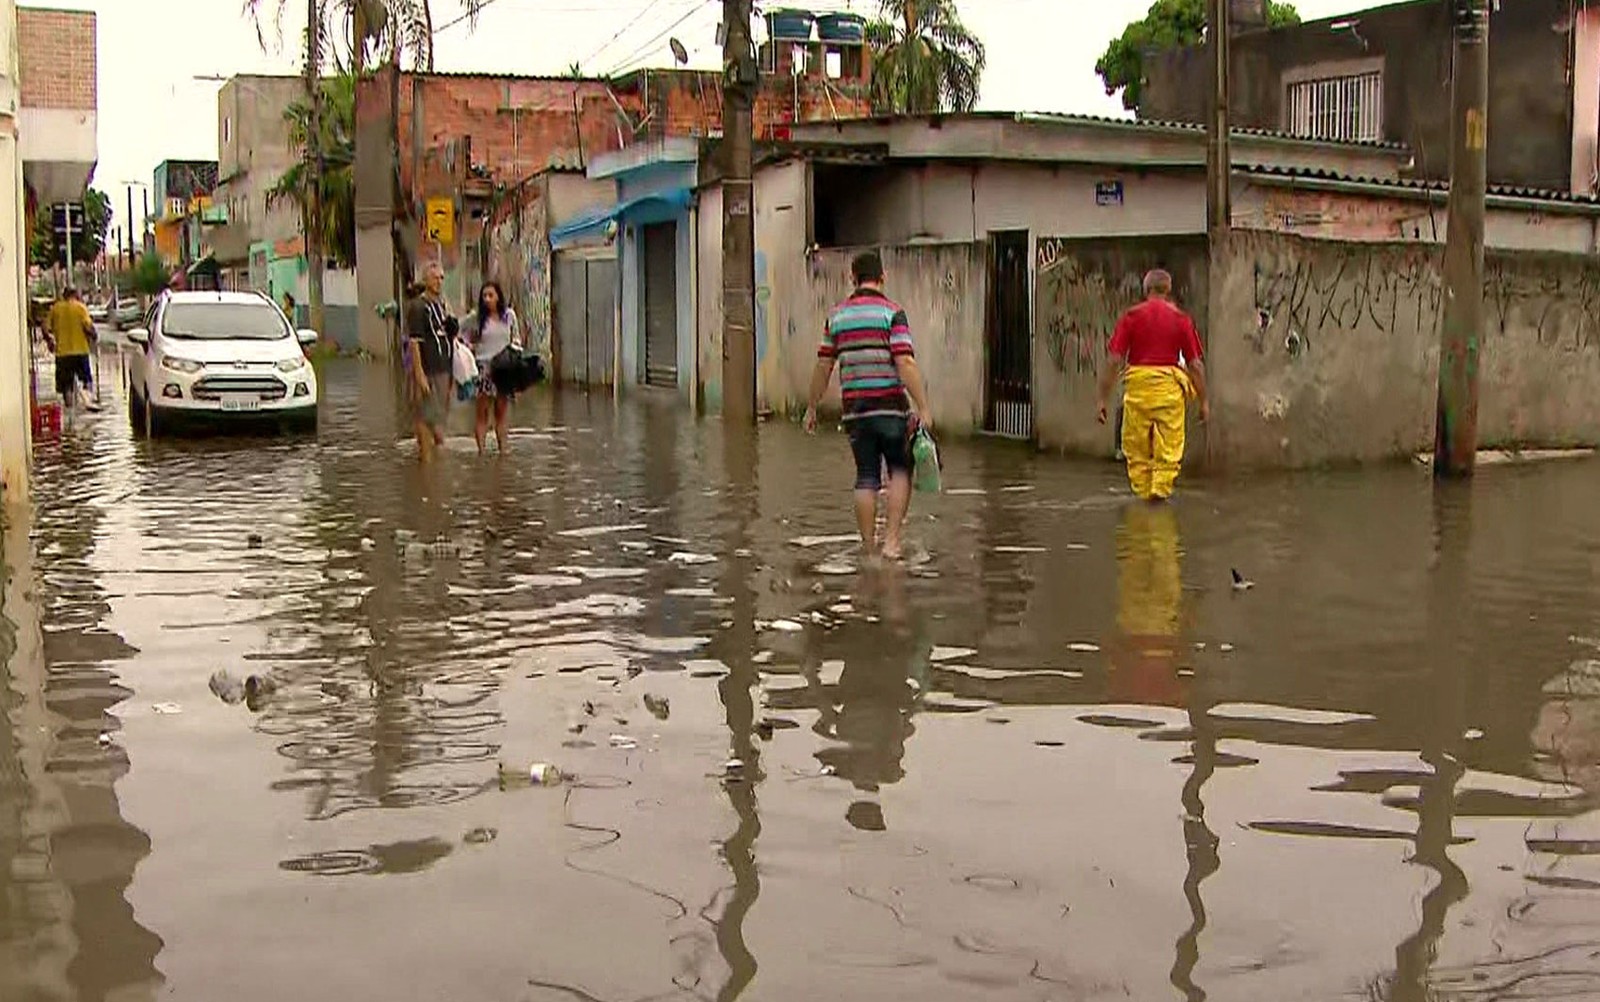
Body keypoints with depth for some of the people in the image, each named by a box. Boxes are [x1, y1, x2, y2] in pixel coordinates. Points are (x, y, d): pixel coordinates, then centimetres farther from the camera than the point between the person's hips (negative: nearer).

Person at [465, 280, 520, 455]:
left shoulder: (509, 315, 5)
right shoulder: (477, 317, 1)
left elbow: (516, 338, 15)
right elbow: (467, 339, 9)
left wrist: (515, 346, -5)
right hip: (484, 367, -2)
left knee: (501, 413, 6)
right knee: (482, 413, -4)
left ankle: (503, 449, 10)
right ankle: (481, 450, -5)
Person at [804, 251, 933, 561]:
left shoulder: (837, 315, 7)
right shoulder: (891, 312, -6)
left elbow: (823, 367, 9)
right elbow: (906, 365, -14)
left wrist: (812, 408, 18)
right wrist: (923, 408, -12)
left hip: (855, 410, 3)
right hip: (890, 407, -3)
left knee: (866, 478, 10)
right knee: (900, 471, 11)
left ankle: (869, 546, 11)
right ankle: (892, 538, -1)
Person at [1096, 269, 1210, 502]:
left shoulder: (1131, 316, 3)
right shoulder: (1181, 319, 5)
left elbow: (1115, 361, -1)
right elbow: (1195, 364, 3)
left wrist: (1103, 399, 2)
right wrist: (1204, 401, 11)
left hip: (1137, 383, 0)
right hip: (1170, 386, 0)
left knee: (1136, 447, 9)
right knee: (1168, 448, 3)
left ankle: (1142, 494, 12)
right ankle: (1161, 491, -4)